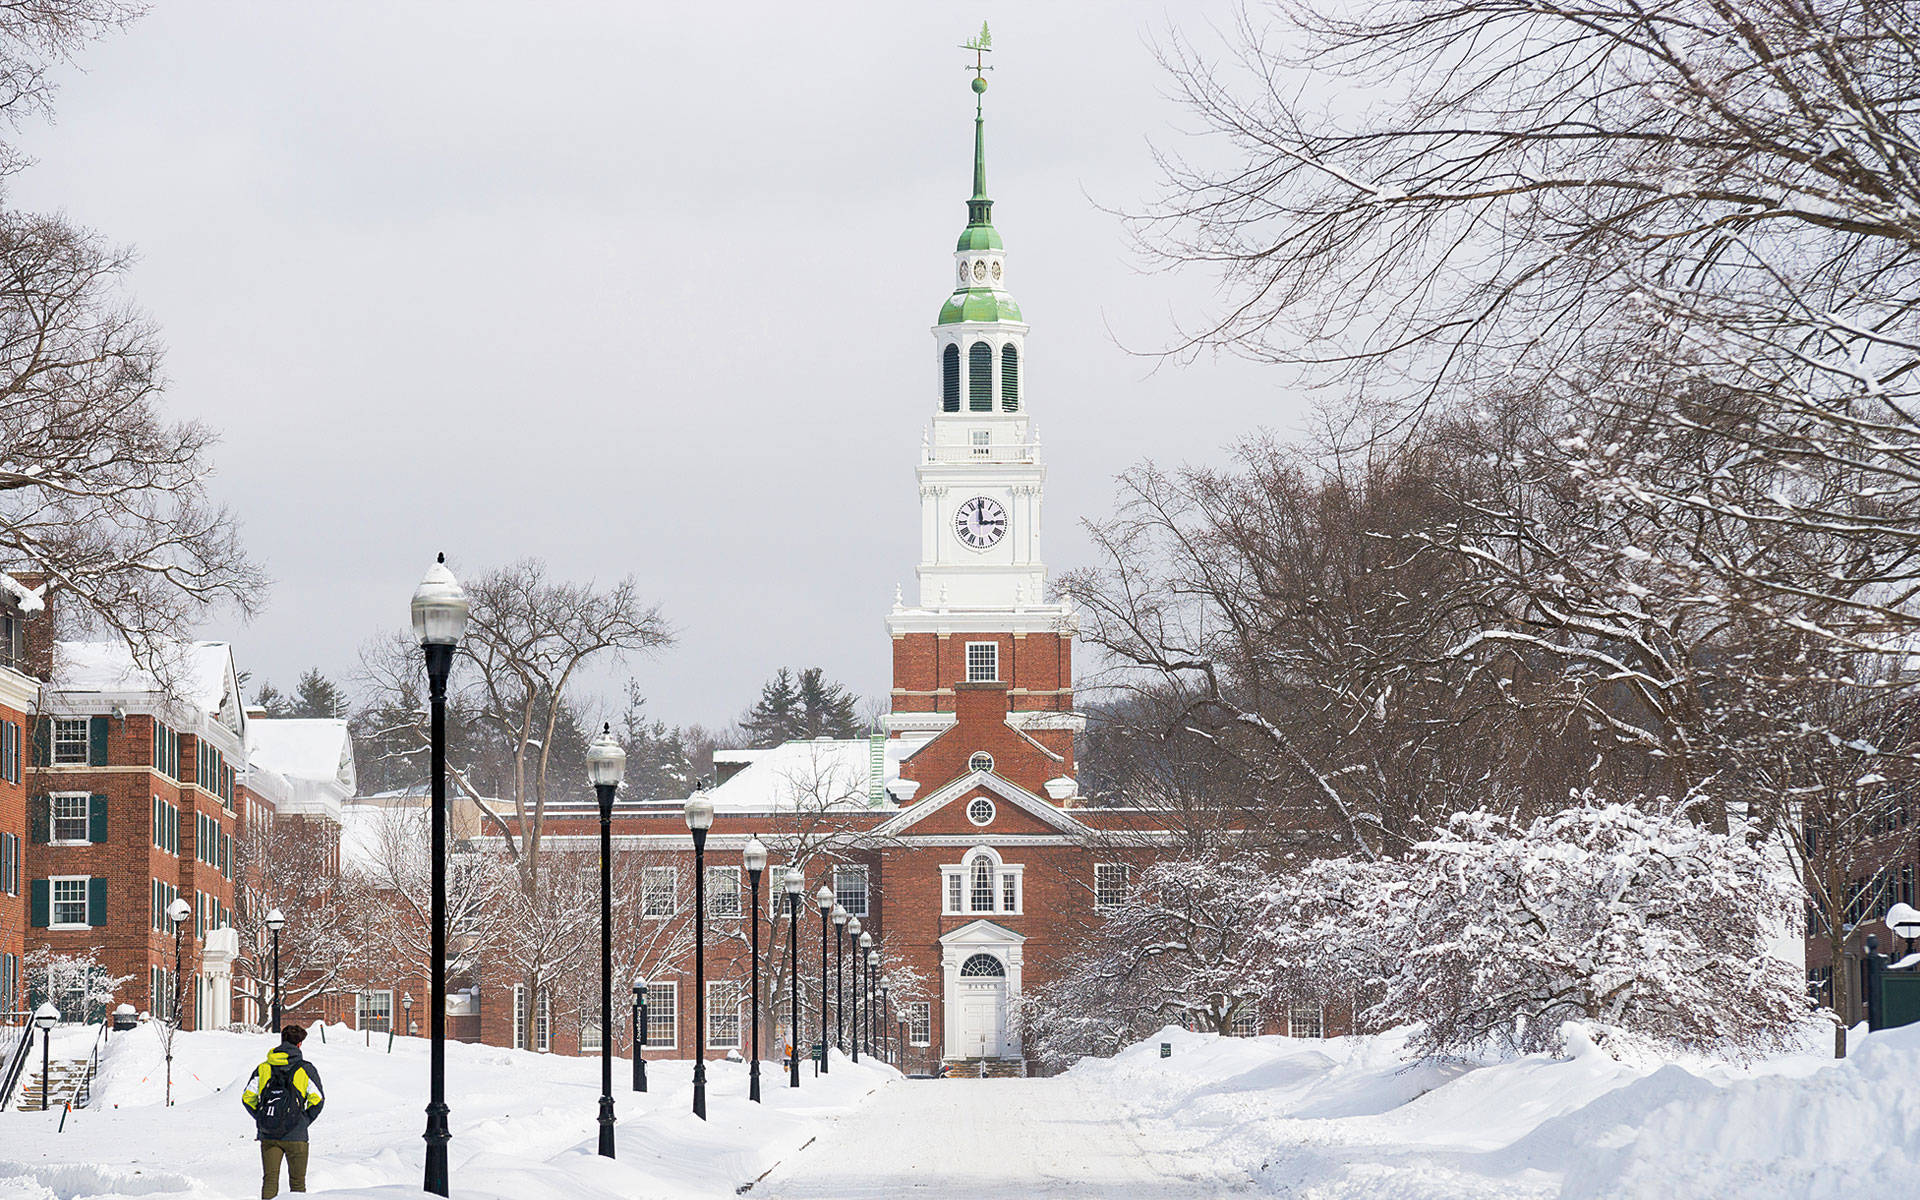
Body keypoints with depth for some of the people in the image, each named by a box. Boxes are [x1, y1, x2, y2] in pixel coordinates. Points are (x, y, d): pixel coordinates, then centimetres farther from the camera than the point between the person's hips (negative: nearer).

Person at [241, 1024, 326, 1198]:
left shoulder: (263, 1068, 4)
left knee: (269, 1180, 5)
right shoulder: (305, 1069, -4)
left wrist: (261, 1118, 11)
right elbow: (317, 1100, -7)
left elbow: (247, 1098, 1)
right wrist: (304, 1121, 6)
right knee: (297, 1182, 8)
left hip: (268, 1135, 2)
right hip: (296, 1136, -2)